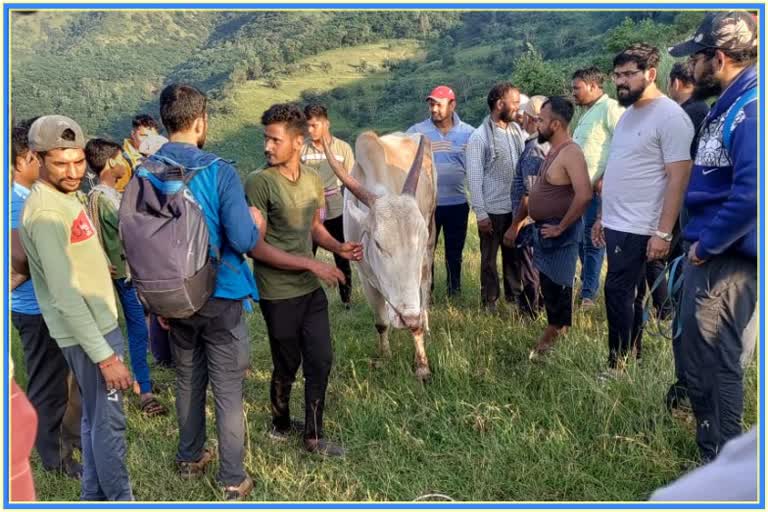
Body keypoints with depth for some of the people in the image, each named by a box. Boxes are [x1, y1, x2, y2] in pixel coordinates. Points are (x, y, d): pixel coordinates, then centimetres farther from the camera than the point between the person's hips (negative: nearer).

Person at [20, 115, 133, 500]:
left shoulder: (65, 197, 8)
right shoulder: (45, 213, -23)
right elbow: (65, 296, -26)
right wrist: (104, 354, -25)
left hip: (98, 324, 10)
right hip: (87, 335, -10)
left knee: (95, 417, 19)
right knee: (108, 421, 1)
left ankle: (94, 496, 33)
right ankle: (120, 500, 16)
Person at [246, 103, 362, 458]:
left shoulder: (312, 179, 3)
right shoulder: (259, 183, -16)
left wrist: (339, 248, -3)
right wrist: (308, 264, -22)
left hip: (311, 288, 6)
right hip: (279, 294, -5)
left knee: (321, 361, 9)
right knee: (288, 366, 10)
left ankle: (314, 436, 26)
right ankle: (281, 426, 37)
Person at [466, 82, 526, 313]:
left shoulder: (517, 131, 5)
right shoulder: (479, 136, -11)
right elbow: (474, 178, -12)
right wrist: (480, 213, -14)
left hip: (516, 207, 5)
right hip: (492, 210, -5)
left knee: (515, 255, 17)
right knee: (489, 258, 9)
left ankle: (515, 294, 32)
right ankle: (489, 300, 23)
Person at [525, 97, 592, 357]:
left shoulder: (570, 153, -19)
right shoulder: (553, 151, 11)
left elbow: (584, 195, -29)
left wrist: (561, 227, -21)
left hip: (559, 233, -10)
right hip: (545, 230, 10)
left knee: (559, 286, -1)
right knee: (548, 284, 17)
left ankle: (559, 337, 10)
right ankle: (553, 332, 30)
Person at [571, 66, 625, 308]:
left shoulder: (610, 108, -10)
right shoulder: (588, 113, 20)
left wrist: (606, 178, -21)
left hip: (598, 188, -9)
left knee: (592, 240, -3)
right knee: (582, 239, 14)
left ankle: (588, 295, 5)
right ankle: (587, 288, 27)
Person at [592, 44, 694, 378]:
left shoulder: (670, 116, -13)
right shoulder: (629, 113, 14)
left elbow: (678, 178, -17)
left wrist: (663, 233, -21)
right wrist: (603, 217, 18)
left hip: (637, 228, -8)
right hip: (618, 224, 8)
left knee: (618, 292, -6)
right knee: (630, 294, 14)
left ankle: (618, 365, 5)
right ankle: (634, 356, 26)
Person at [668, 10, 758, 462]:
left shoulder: (751, 109, -19)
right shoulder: (729, 105, 13)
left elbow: (752, 191, -30)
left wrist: (707, 244, -19)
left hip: (726, 261, -10)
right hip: (711, 255, 10)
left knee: (716, 366, 1)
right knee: (701, 361, 21)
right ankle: (715, 451, 38)